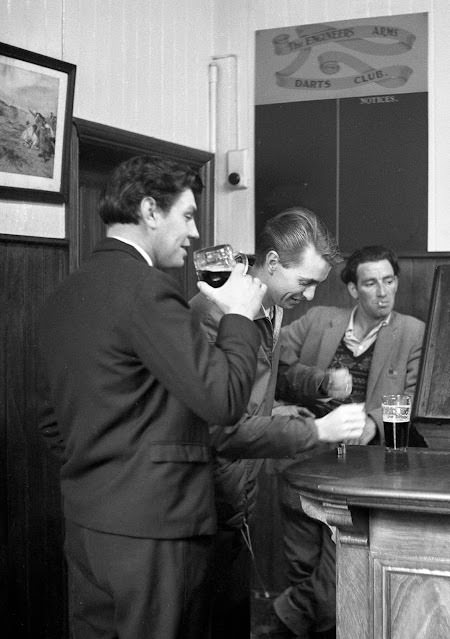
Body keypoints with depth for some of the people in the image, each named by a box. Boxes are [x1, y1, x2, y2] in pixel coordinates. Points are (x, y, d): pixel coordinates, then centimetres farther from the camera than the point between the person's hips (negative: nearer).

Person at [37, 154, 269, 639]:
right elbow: (222, 399, -21)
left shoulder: (64, 296, 10)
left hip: (84, 523, 9)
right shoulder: (146, 290, -17)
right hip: (151, 526, -8)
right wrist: (239, 315, -8)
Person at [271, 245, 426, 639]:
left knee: (336, 585, -6)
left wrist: (374, 422, -23)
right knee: (303, 572, 9)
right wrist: (322, 381, -13)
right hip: (304, 469, 2)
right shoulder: (317, 320, 10)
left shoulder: (414, 334, 6)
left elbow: (413, 400, -3)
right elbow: (277, 372, 4)